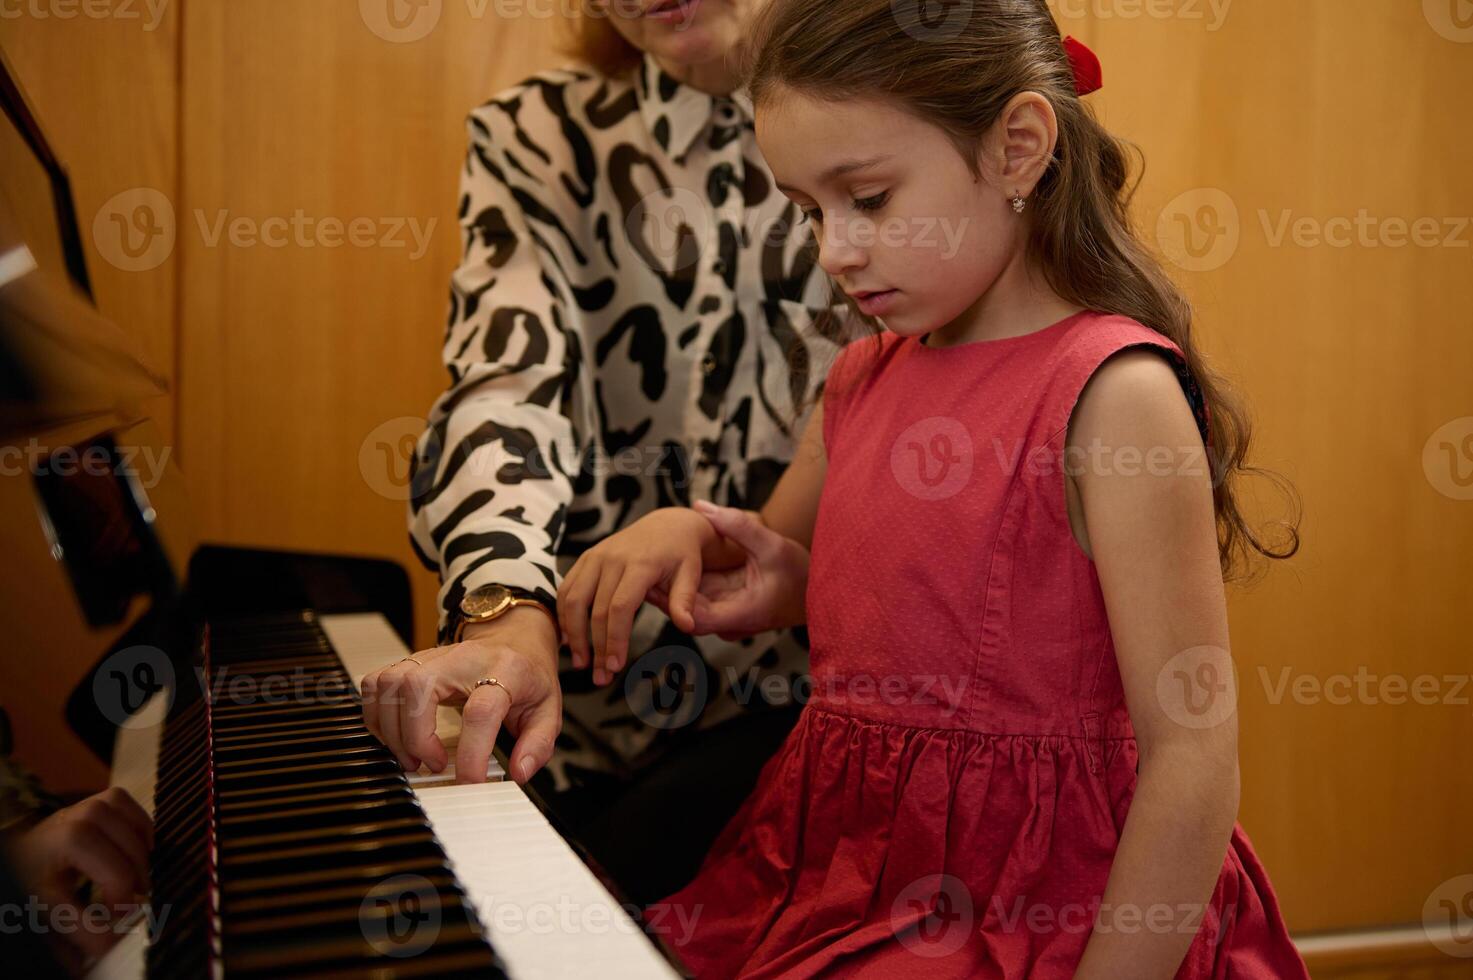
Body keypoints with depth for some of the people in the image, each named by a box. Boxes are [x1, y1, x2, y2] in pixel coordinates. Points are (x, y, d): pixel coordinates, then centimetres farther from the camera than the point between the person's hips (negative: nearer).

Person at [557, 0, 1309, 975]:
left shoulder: (1114, 392, -17)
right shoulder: (866, 374, 6)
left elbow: (1194, 761, -18)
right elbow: (786, 589, 22)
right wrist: (688, 535, 1)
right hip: (838, 853, 7)